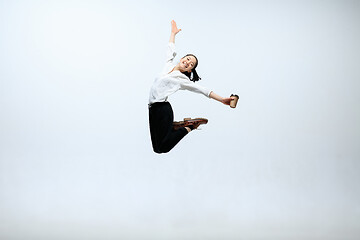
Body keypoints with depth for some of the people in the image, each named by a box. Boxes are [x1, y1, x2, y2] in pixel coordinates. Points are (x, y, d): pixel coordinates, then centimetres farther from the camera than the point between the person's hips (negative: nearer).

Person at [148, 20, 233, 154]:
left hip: (162, 108, -6)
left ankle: (190, 126, 4)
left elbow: (202, 90, -3)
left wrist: (221, 99, -11)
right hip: (153, 108, 6)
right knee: (157, 148, 4)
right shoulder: (169, 65, 17)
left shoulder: (182, 79, 1)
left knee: (163, 148, -12)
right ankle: (175, 127, 22)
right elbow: (171, 50, 33)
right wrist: (173, 33, 43)